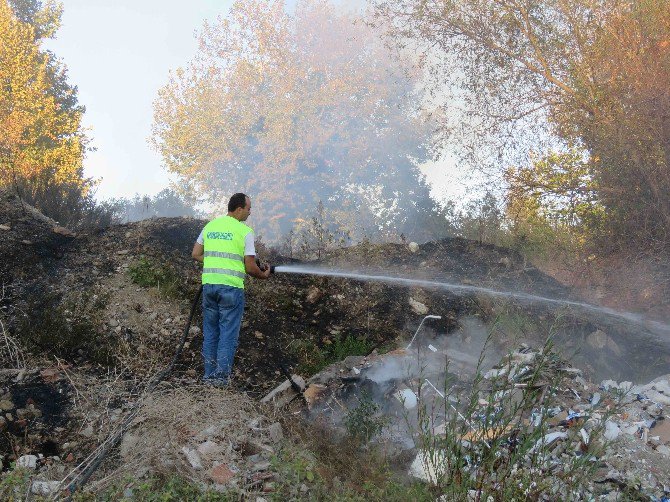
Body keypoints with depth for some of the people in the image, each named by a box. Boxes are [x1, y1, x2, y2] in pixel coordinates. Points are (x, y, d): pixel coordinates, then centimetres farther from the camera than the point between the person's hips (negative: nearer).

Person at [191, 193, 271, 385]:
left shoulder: (210, 226, 9)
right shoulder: (244, 231, -6)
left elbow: (196, 254, 14)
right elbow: (250, 268, -7)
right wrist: (263, 275, 12)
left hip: (209, 283, 5)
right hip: (231, 286, -5)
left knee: (210, 331, 14)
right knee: (228, 333, 3)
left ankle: (209, 374, 19)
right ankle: (222, 375, 4)